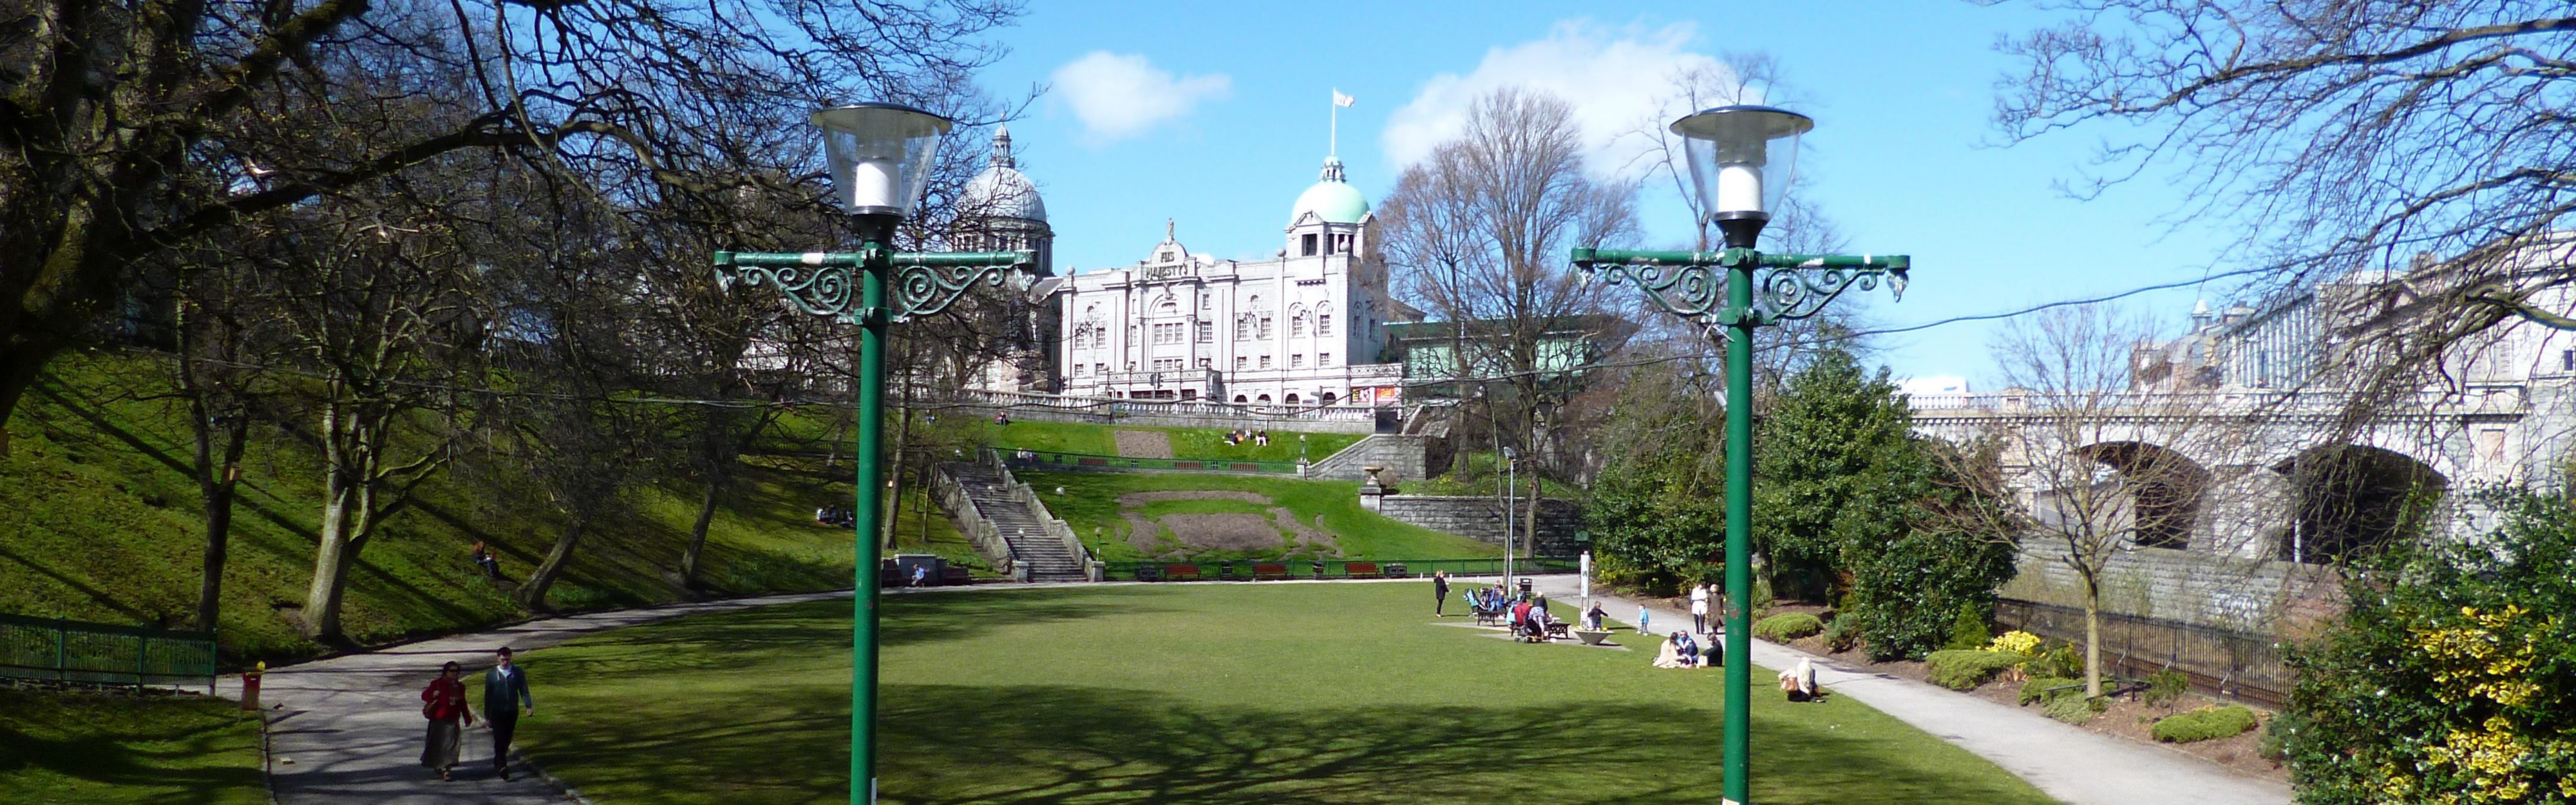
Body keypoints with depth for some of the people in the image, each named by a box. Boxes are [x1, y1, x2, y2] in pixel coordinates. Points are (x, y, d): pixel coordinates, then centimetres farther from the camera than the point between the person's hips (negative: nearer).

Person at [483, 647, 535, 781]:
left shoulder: (518, 673, 2)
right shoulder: (491, 675, 1)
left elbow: (524, 691, 4)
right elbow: (487, 697, 4)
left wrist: (529, 706, -14)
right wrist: (487, 717, 3)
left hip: (512, 712, 2)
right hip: (497, 713, -2)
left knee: (507, 740, 11)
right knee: (499, 740, -11)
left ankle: (497, 763, 31)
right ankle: (502, 767, -15)